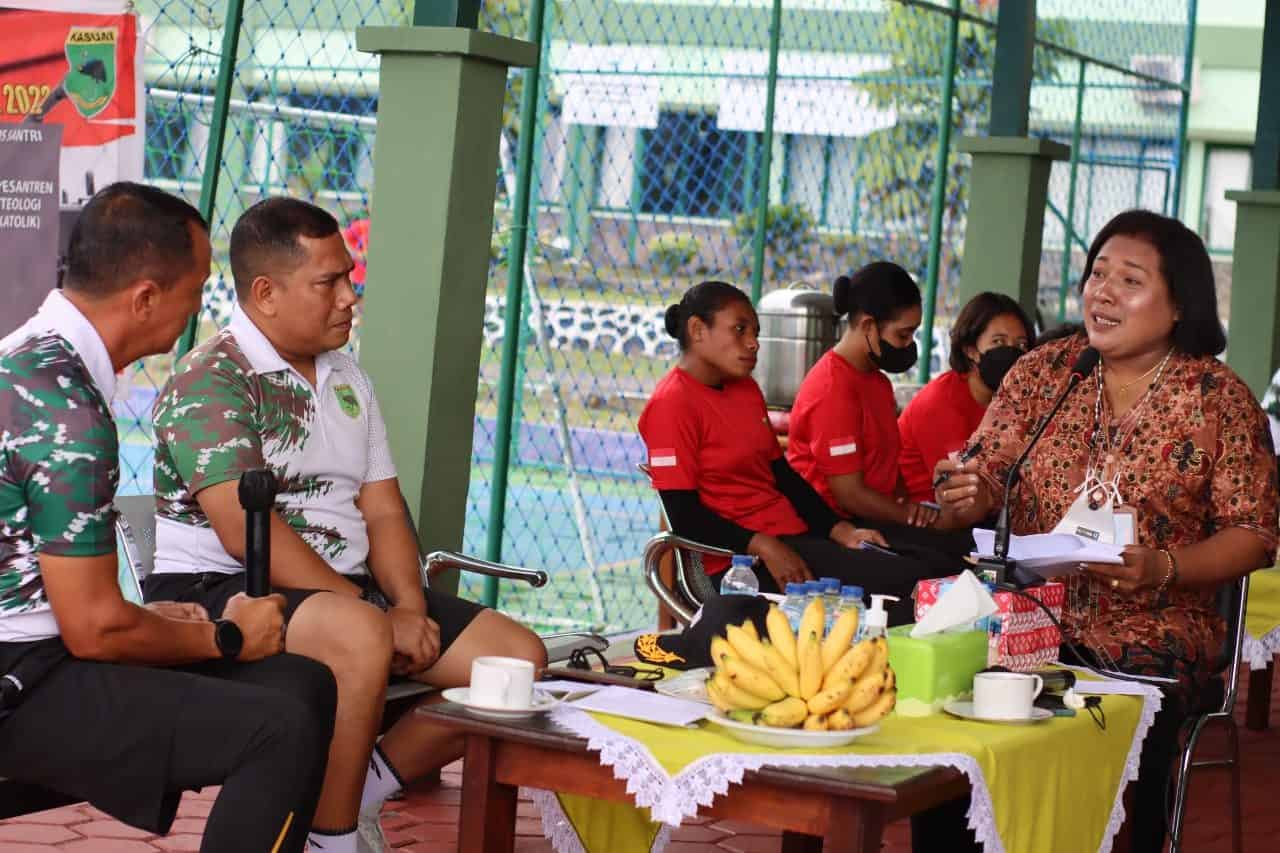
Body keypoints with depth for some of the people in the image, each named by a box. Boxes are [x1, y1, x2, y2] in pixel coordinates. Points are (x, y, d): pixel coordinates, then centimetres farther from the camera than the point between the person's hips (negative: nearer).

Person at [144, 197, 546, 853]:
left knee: (517, 656, -5)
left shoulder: (347, 379, 16)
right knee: (361, 637, -39)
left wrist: (410, 607, -8)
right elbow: (249, 534, -20)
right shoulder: (208, 380, -11)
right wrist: (380, 614, -21)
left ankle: (357, 794, 5)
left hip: (352, 588, 8)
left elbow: (383, 511, 13)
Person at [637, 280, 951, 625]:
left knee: (921, 577, -11)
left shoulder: (746, 389, 18)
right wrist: (764, 547, -22)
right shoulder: (672, 403, -10)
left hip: (791, 538, 9)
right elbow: (685, 516, -15)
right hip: (741, 559, -9)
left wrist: (842, 531, 8)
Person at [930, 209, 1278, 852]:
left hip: (1150, 635, -2)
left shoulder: (1221, 398, 0)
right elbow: (986, 478, 6)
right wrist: (964, 496, -18)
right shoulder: (1041, 371, 8)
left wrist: (1163, 569, -18)